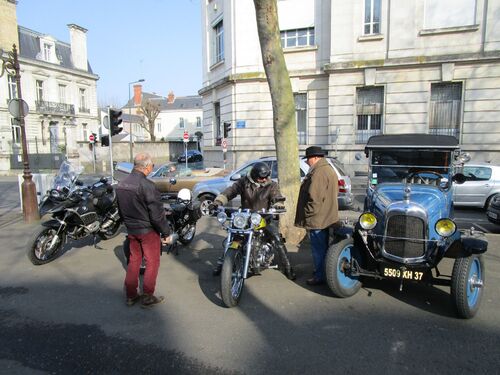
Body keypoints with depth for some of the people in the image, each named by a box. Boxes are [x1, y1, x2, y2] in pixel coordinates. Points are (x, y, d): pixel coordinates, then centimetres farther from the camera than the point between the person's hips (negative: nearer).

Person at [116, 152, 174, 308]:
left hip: (131, 229, 7)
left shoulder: (121, 184, 3)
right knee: (152, 262, 7)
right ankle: (147, 297, 14)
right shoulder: (147, 185, -23)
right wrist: (166, 233, -12)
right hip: (148, 230, -7)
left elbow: (121, 209, 13)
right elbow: (157, 214, -22)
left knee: (134, 260, 18)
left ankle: (130, 295, 26)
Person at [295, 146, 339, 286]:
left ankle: (320, 276, 9)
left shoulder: (319, 172, -21)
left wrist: (308, 214, -17)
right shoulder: (328, 169, 15)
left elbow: (314, 197, -26)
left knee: (319, 248, -1)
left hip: (317, 218, -11)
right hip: (327, 216, 11)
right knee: (322, 247, 20)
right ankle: (320, 271, 34)